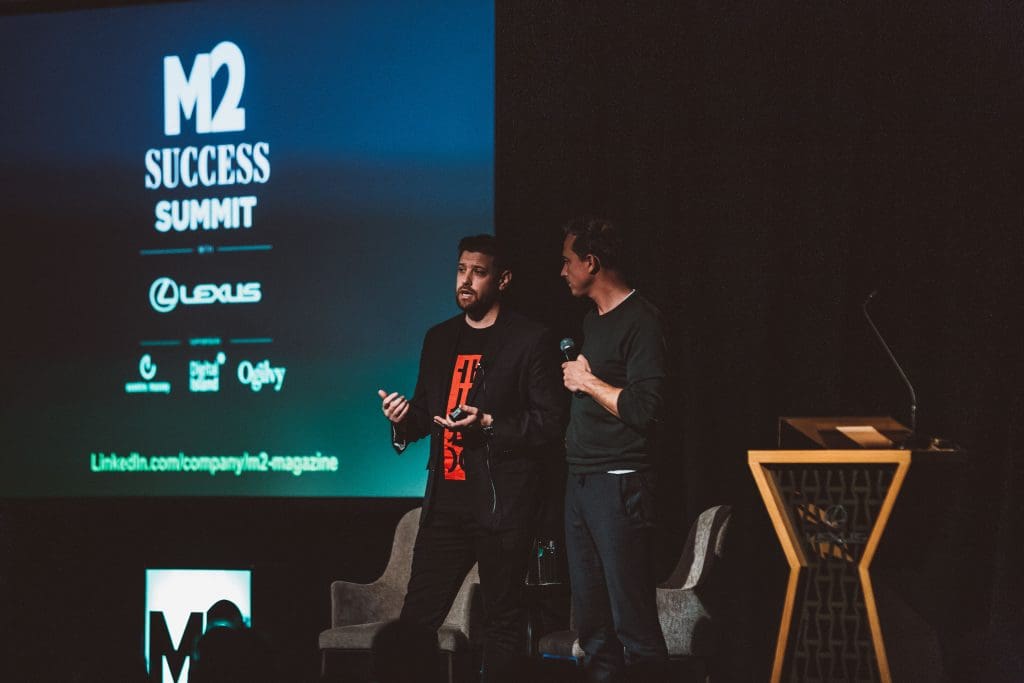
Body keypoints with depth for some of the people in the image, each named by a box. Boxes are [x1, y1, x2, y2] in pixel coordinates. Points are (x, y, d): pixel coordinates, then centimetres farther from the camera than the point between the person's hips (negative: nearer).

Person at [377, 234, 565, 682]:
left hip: (502, 505, -5)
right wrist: (404, 418, 0)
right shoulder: (439, 339, 15)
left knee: (503, 620, 3)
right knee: (417, 618, 5)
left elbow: (550, 424, -8)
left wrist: (489, 424, -20)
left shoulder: (530, 342, -4)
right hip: (445, 501, 6)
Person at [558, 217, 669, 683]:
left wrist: (587, 381, -10)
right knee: (589, 614, 11)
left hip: (618, 484, -9)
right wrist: (575, 376, 11)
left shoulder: (640, 322, -11)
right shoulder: (593, 318, 17)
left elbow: (643, 408, -19)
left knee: (631, 615, -8)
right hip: (581, 481, 9)